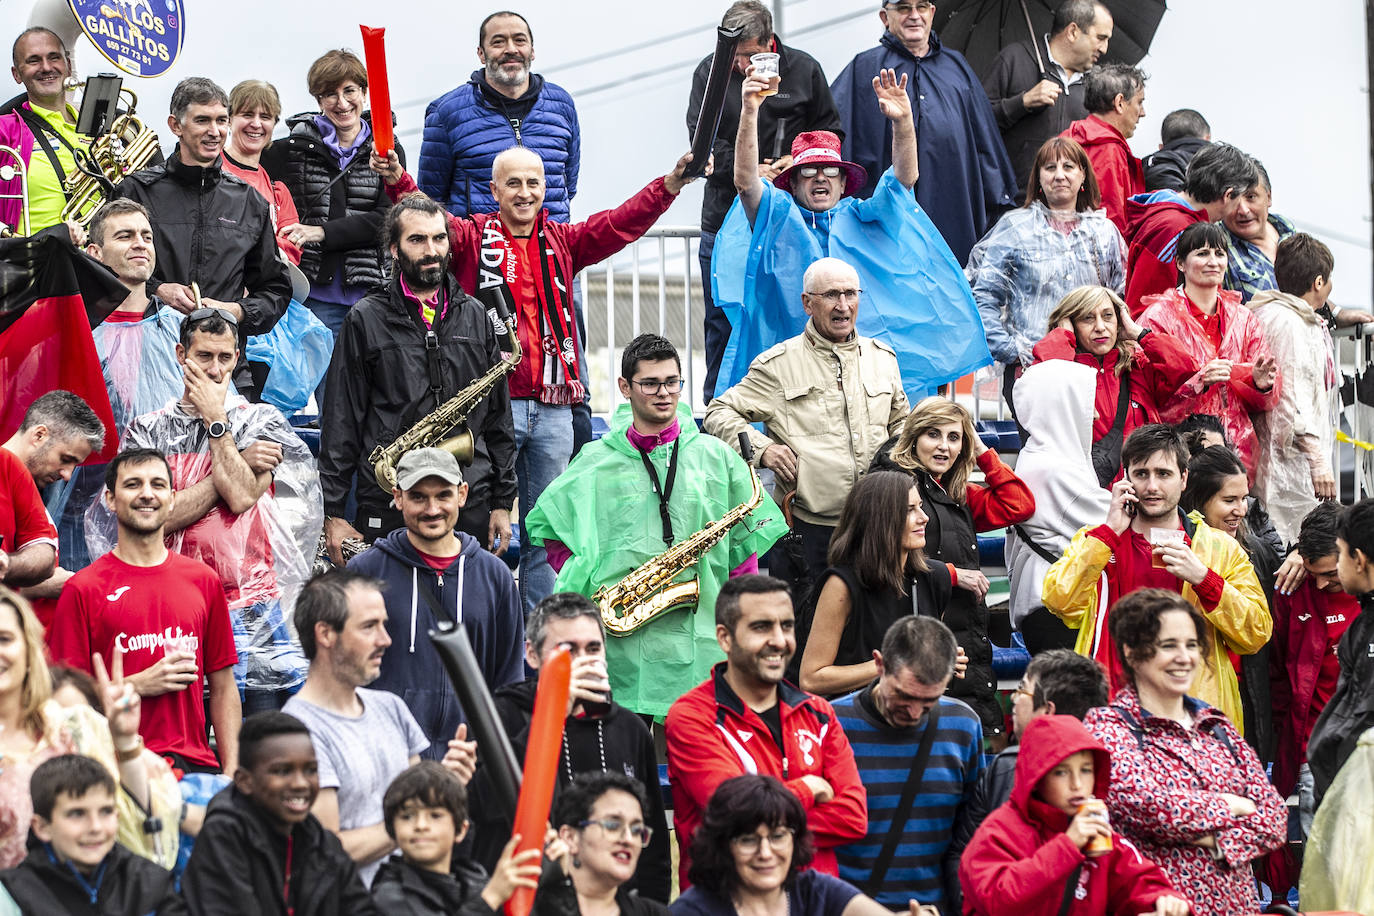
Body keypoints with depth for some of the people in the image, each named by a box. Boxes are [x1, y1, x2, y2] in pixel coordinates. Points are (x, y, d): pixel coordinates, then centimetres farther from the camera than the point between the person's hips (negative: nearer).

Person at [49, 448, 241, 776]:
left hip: (197, 762, 3)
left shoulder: (204, 580, 14)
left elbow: (223, 687, 15)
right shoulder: (83, 588, 3)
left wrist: (232, 771, 5)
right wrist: (138, 685, -9)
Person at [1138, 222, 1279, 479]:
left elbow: (1265, 402, 15)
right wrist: (1200, 380, -21)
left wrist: (1261, 383, -7)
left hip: (1236, 449, 4)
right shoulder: (1158, 316, 0)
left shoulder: (1244, 319, 14)